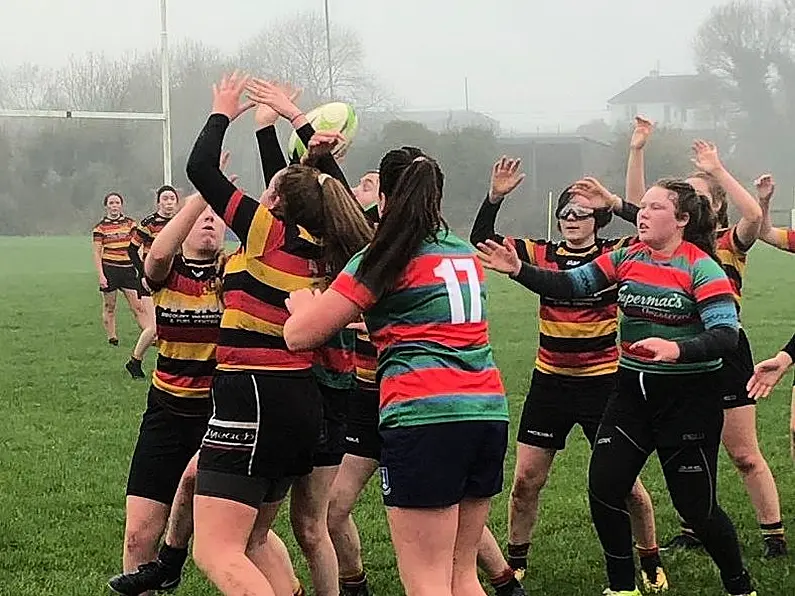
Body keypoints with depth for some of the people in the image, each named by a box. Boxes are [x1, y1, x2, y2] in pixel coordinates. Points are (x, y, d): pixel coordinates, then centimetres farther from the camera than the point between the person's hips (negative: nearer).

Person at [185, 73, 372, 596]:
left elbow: (200, 168, -7)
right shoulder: (322, 251, 11)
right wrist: (298, 122, 34)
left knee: (216, 553, -13)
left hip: (254, 397, -9)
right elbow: (320, 185, 31)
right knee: (250, 540, 24)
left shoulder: (270, 233, -8)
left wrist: (223, 112, 8)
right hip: (304, 403, 9)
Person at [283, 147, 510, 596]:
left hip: (424, 413, -7)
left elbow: (299, 335, -1)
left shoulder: (385, 261, -1)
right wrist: (371, 319, 41)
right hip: (490, 411, 7)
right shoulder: (468, 255, 18)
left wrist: (304, 303, 20)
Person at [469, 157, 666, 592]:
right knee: (526, 480, 3)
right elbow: (481, 239, -2)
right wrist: (495, 196, -16)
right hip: (549, 382, 3)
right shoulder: (542, 254, 2)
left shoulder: (615, 255, -4)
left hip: (602, 381, -2)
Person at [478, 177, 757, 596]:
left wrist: (677, 349, -38)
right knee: (603, 488, -2)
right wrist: (519, 270, -12)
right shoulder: (628, 258, 4)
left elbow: (726, 334, -22)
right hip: (633, 391, 6)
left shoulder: (700, 267, -14)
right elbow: (570, 285, 2)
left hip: (689, 399, -6)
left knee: (695, 506, -1)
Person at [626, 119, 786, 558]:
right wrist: (636, 151, -8)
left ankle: (774, 534, 8)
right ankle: (691, 532, 21)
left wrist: (717, 170, -25)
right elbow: (635, 205, 0)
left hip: (724, 354, -4)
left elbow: (754, 215, -24)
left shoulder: (729, 244, -4)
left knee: (744, 455, 0)